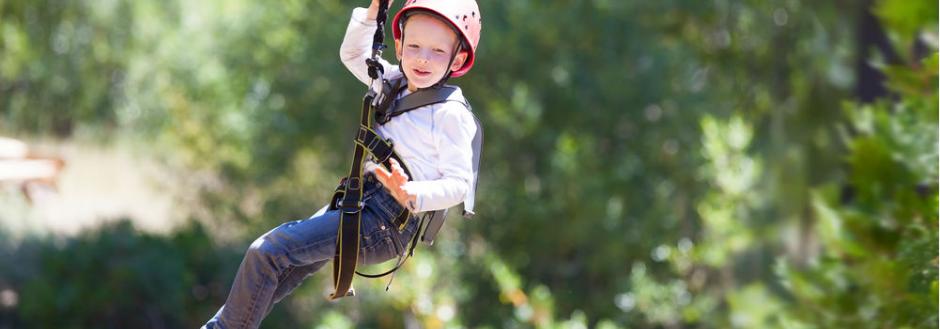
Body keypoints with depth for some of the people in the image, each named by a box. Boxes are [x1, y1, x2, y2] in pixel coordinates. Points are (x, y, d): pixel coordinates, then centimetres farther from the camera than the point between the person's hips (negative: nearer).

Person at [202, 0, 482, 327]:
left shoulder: (451, 115, -15)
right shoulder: (397, 83, 8)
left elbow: (459, 184, -17)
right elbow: (353, 55, 22)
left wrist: (411, 196, -35)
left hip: (389, 221, -9)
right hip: (361, 202, 9)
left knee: (267, 252, -13)